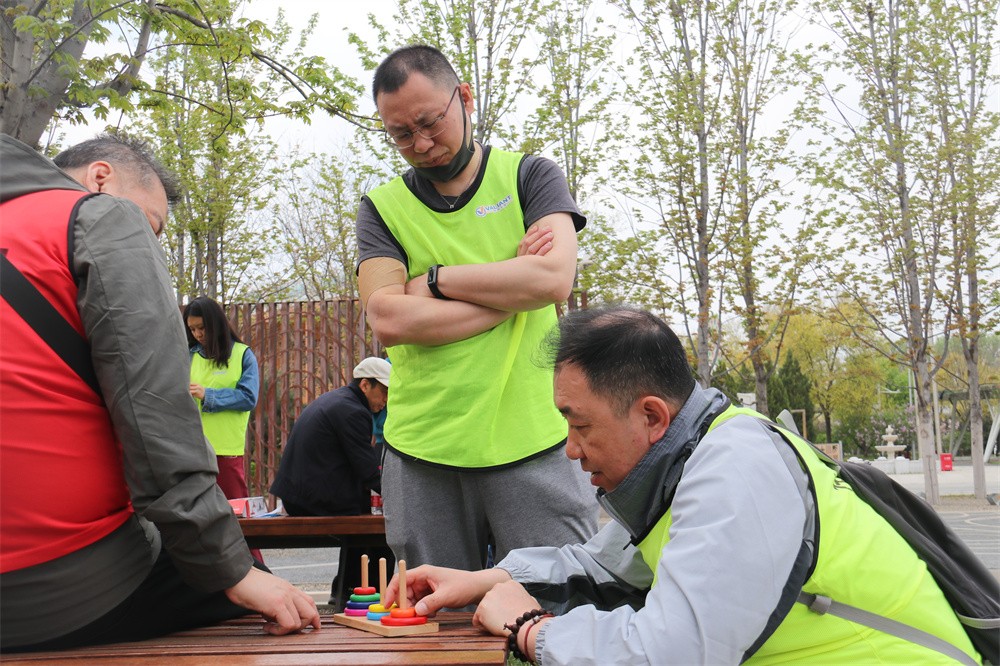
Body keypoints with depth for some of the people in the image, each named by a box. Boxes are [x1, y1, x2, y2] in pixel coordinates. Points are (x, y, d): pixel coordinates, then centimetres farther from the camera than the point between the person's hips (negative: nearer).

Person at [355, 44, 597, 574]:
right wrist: (510, 290, -9)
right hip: (422, 451, 2)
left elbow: (554, 278, -11)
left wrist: (434, 279, -6)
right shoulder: (382, 208, 9)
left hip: (532, 444, -1)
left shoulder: (529, 176, 7)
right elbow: (387, 320, -8)